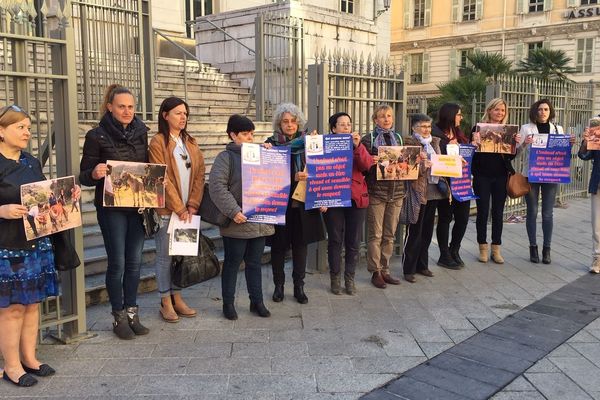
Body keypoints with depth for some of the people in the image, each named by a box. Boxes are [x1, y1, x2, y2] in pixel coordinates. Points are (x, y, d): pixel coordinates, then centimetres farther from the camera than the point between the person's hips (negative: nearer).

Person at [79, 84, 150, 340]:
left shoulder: (141, 133, 6)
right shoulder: (97, 136, -6)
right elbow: (84, 176, -5)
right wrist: (95, 173, -27)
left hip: (138, 206, 4)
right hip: (111, 209, -4)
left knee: (134, 262, 9)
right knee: (117, 263, 2)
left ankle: (132, 313, 21)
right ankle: (119, 317, 15)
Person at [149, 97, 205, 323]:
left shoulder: (191, 143, 12)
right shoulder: (158, 142, -7)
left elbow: (199, 175, 6)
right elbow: (162, 179, -12)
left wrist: (192, 205, -5)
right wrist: (179, 208, -13)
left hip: (187, 210, 6)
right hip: (166, 209, -6)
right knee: (165, 255, 3)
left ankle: (177, 298, 21)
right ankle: (165, 302, 13)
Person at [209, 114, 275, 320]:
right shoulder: (226, 157, -5)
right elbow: (217, 187, -16)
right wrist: (233, 211, -23)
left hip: (259, 222, 5)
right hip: (237, 222, -5)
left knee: (255, 263, 13)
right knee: (232, 263, 6)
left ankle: (257, 301, 23)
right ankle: (228, 303, 18)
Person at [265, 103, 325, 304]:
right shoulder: (271, 143, 0)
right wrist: (294, 178, -23)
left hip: (303, 202, 2)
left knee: (301, 244, 7)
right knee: (279, 244, 6)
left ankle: (299, 286, 19)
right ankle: (279, 285, 21)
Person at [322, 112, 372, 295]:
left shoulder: (357, 146, 11)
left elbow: (367, 166, -6)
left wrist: (358, 146, -18)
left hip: (356, 198, 3)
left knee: (353, 242, 6)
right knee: (335, 240, 5)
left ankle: (350, 278, 18)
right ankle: (335, 278, 16)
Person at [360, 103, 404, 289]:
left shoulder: (398, 138, 13)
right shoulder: (368, 139, -2)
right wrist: (371, 162, -23)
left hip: (396, 191, 5)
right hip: (376, 192, -4)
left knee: (390, 234, 10)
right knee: (375, 235, 1)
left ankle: (385, 270, 20)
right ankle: (375, 272, 11)